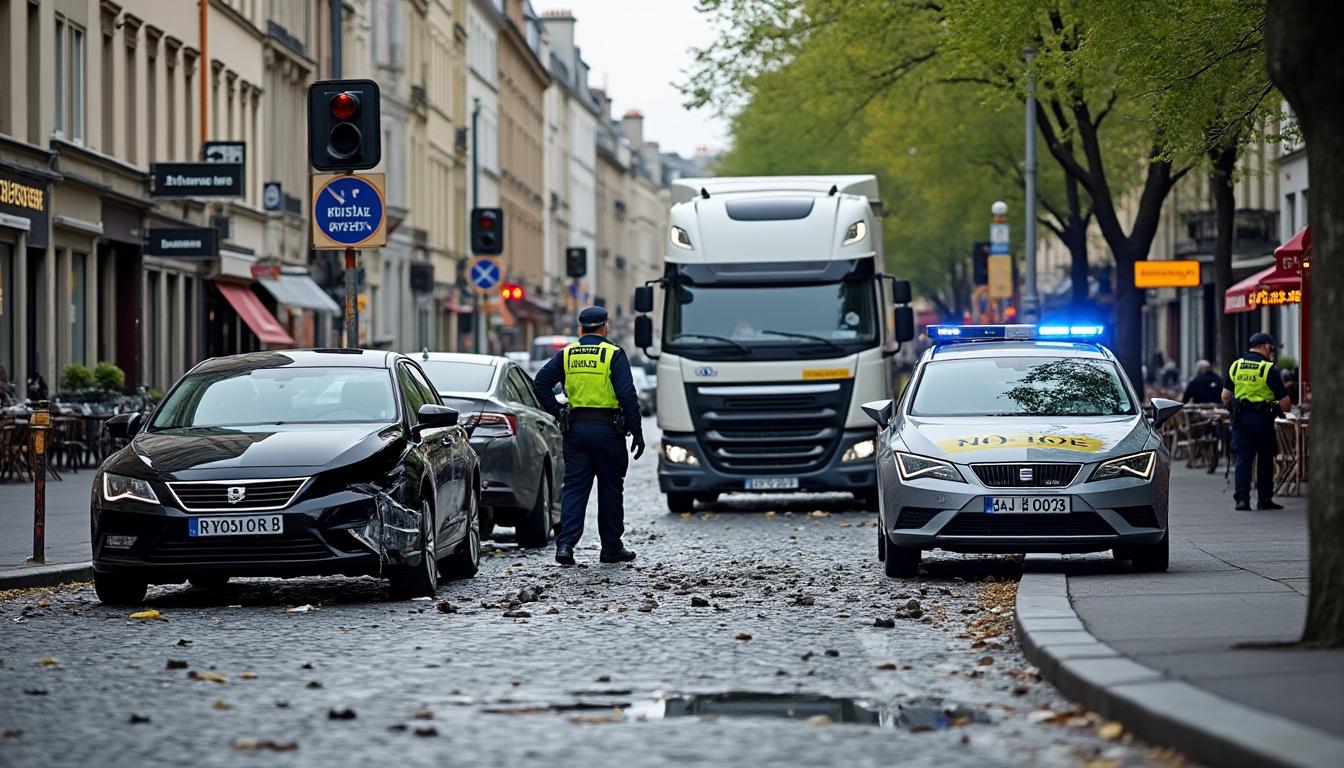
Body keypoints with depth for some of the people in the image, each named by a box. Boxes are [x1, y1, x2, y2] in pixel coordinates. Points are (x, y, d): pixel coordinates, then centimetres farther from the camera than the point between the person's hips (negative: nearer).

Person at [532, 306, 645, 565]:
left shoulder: (566, 355, 5)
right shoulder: (614, 355, -6)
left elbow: (540, 384, 0)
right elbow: (627, 395, -13)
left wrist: (558, 413, 5)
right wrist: (637, 432, -9)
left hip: (575, 429, 3)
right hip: (607, 429, -3)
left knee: (574, 488, 4)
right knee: (610, 490, 9)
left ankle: (565, 544, -10)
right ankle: (612, 548, 16)